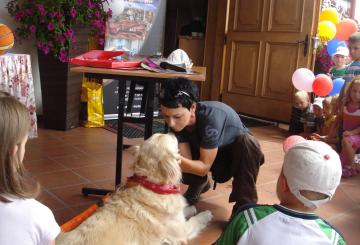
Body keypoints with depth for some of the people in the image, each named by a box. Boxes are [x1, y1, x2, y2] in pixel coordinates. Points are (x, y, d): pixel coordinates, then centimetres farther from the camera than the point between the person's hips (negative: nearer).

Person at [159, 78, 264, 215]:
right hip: (205, 153, 5)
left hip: (237, 153, -4)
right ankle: (199, 184, 13)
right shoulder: (176, 119, -22)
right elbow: (187, 160, -25)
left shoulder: (211, 117, -39)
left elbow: (204, 167, -32)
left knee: (247, 141, -38)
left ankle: (244, 205, -24)